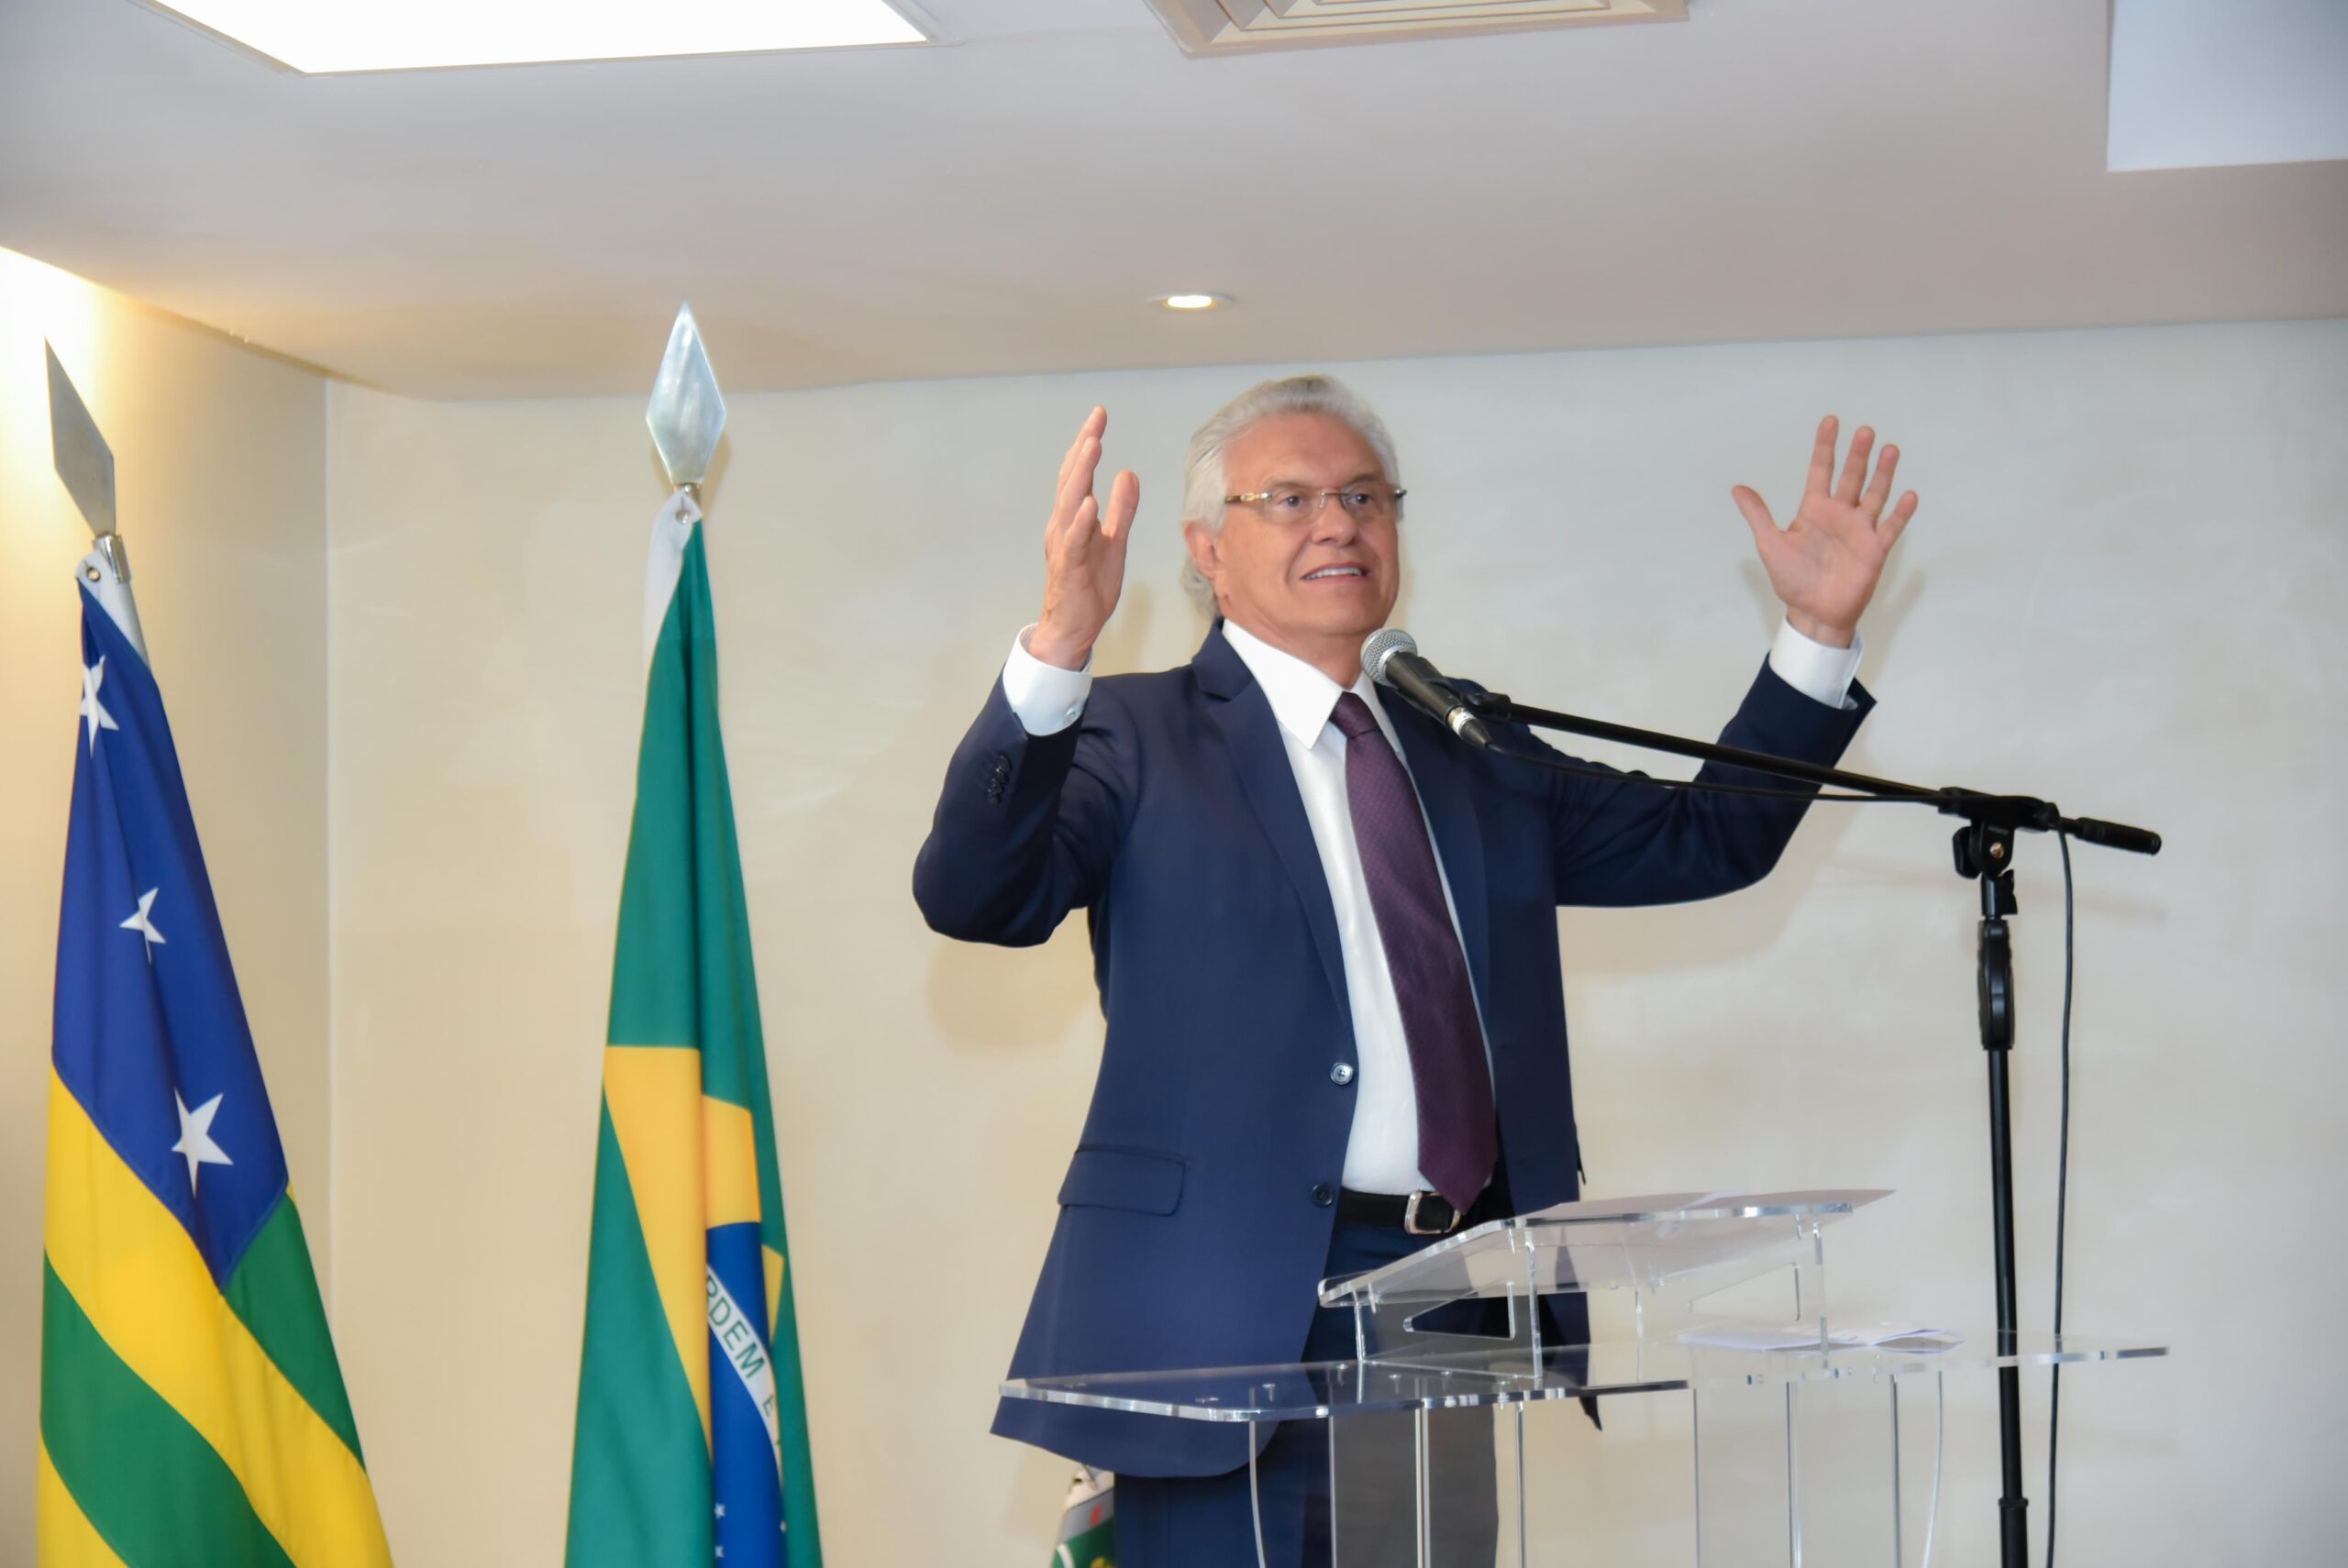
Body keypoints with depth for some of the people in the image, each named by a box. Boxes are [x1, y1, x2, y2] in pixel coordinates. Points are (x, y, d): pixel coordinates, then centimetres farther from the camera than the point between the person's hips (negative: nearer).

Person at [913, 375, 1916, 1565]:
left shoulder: (1466, 745, 18)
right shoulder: (1139, 738, 0)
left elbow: (1704, 839, 21)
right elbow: (972, 897, -16)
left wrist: (1819, 633, 10)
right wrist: (1059, 643, -30)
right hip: (1243, 1320, -5)